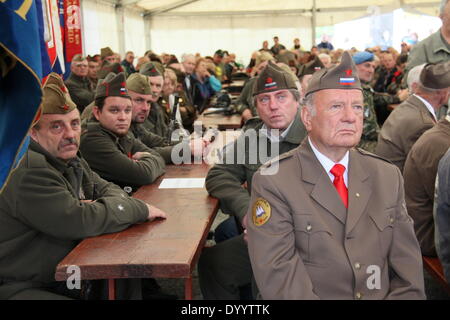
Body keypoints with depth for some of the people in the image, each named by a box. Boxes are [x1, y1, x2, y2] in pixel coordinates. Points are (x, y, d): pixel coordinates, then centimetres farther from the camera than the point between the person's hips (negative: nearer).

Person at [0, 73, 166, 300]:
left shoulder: (71, 161, 7)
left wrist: (100, 207, -13)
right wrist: (140, 209, -17)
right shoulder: (28, 174, -24)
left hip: (63, 277, 9)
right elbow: (78, 221, -30)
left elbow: (107, 188, 13)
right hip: (20, 288, -9)